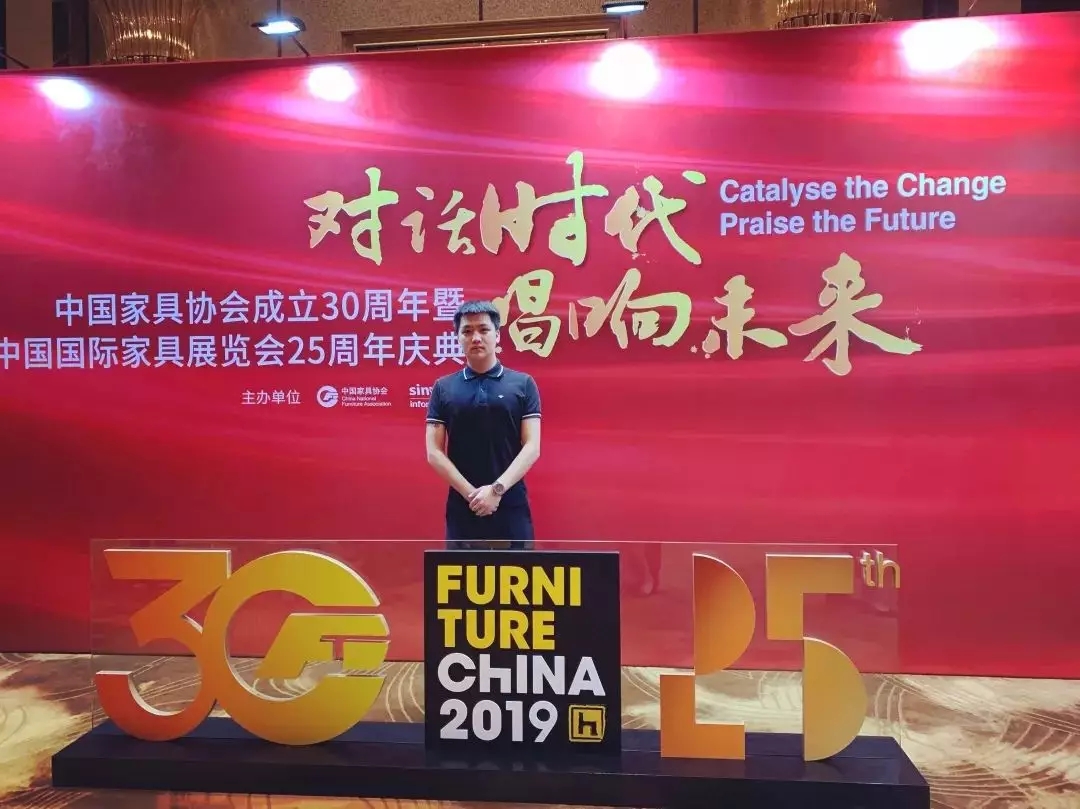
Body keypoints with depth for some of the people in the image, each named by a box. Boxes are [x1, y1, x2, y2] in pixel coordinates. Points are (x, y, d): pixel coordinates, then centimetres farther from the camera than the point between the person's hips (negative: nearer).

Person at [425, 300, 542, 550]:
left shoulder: (523, 384, 4)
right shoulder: (443, 388, 6)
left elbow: (532, 447, -3)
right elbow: (434, 453, 1)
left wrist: (497, 489, -14)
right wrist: (470, 493, -11)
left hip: (512, 510, -1)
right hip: (462, 510, 1)